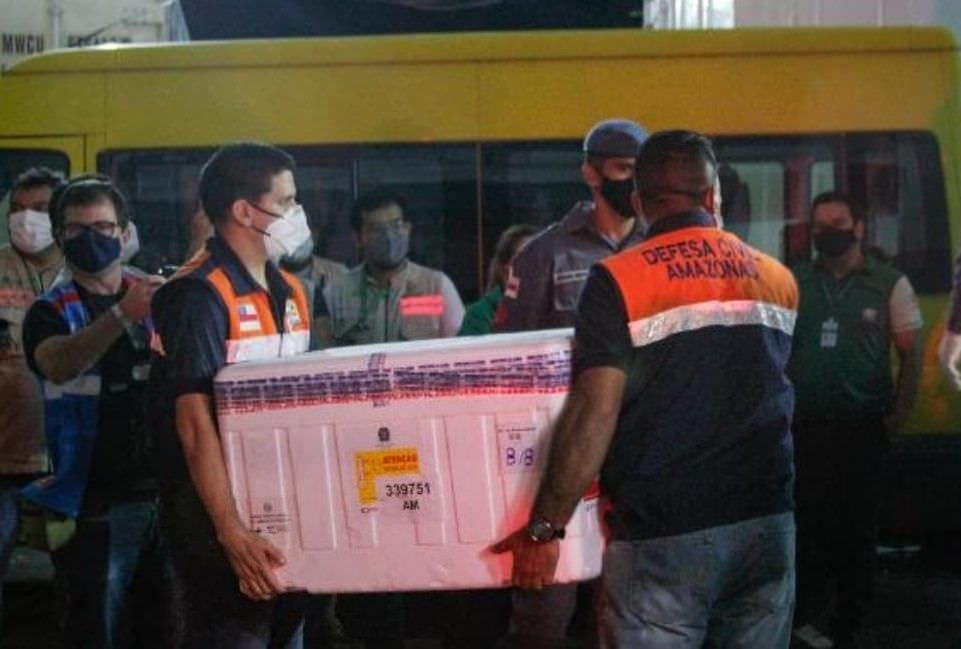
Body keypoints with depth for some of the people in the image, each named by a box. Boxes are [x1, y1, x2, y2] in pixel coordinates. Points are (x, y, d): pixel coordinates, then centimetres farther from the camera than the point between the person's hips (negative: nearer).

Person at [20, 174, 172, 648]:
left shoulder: (156, 295, 10)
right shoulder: (51, 312, 1)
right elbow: (58, 364, -22)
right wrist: (121, 315, -35)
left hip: (165, 489, 2)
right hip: (96, 500, -2)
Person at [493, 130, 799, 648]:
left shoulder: (619, 281, -8)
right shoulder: (778, 279, 8)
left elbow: (594, 414, -16)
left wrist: (544, 528, -11)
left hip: (664, 534, -5)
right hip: (766, 522, 5)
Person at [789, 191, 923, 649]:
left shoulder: (889, 284, 0)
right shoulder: (794, 283, 5)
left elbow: (911, 354, 1)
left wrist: (899, 414, -6)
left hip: (862, 424, -1)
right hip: (803, 424, 2)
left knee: (856, 525, 5)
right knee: (806, 523, 7)